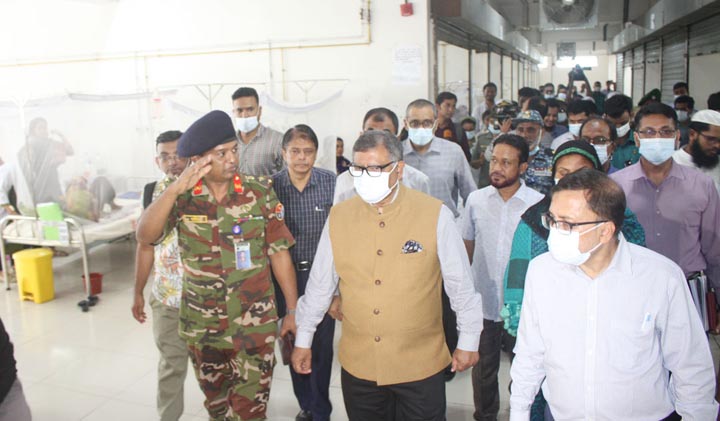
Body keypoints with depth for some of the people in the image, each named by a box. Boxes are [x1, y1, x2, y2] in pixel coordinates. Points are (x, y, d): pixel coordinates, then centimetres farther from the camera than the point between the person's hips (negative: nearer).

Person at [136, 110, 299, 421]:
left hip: (255, 322, -2)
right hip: (201, 324, 2)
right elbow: (145, 237, -22)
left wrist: (293, 310, -1)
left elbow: (279, 253, -3)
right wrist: (176, 188, -34)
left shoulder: (260, 193, -8)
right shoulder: (182, 197, -6)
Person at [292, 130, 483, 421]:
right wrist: (303, 339, 12)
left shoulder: (435, 215, -11)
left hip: (420, 364, -2)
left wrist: (468, 341, 5)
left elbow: (461, 284, -2)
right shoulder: (338, 217, -3)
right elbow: (320, 284, 6)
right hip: (357, 364, 3)